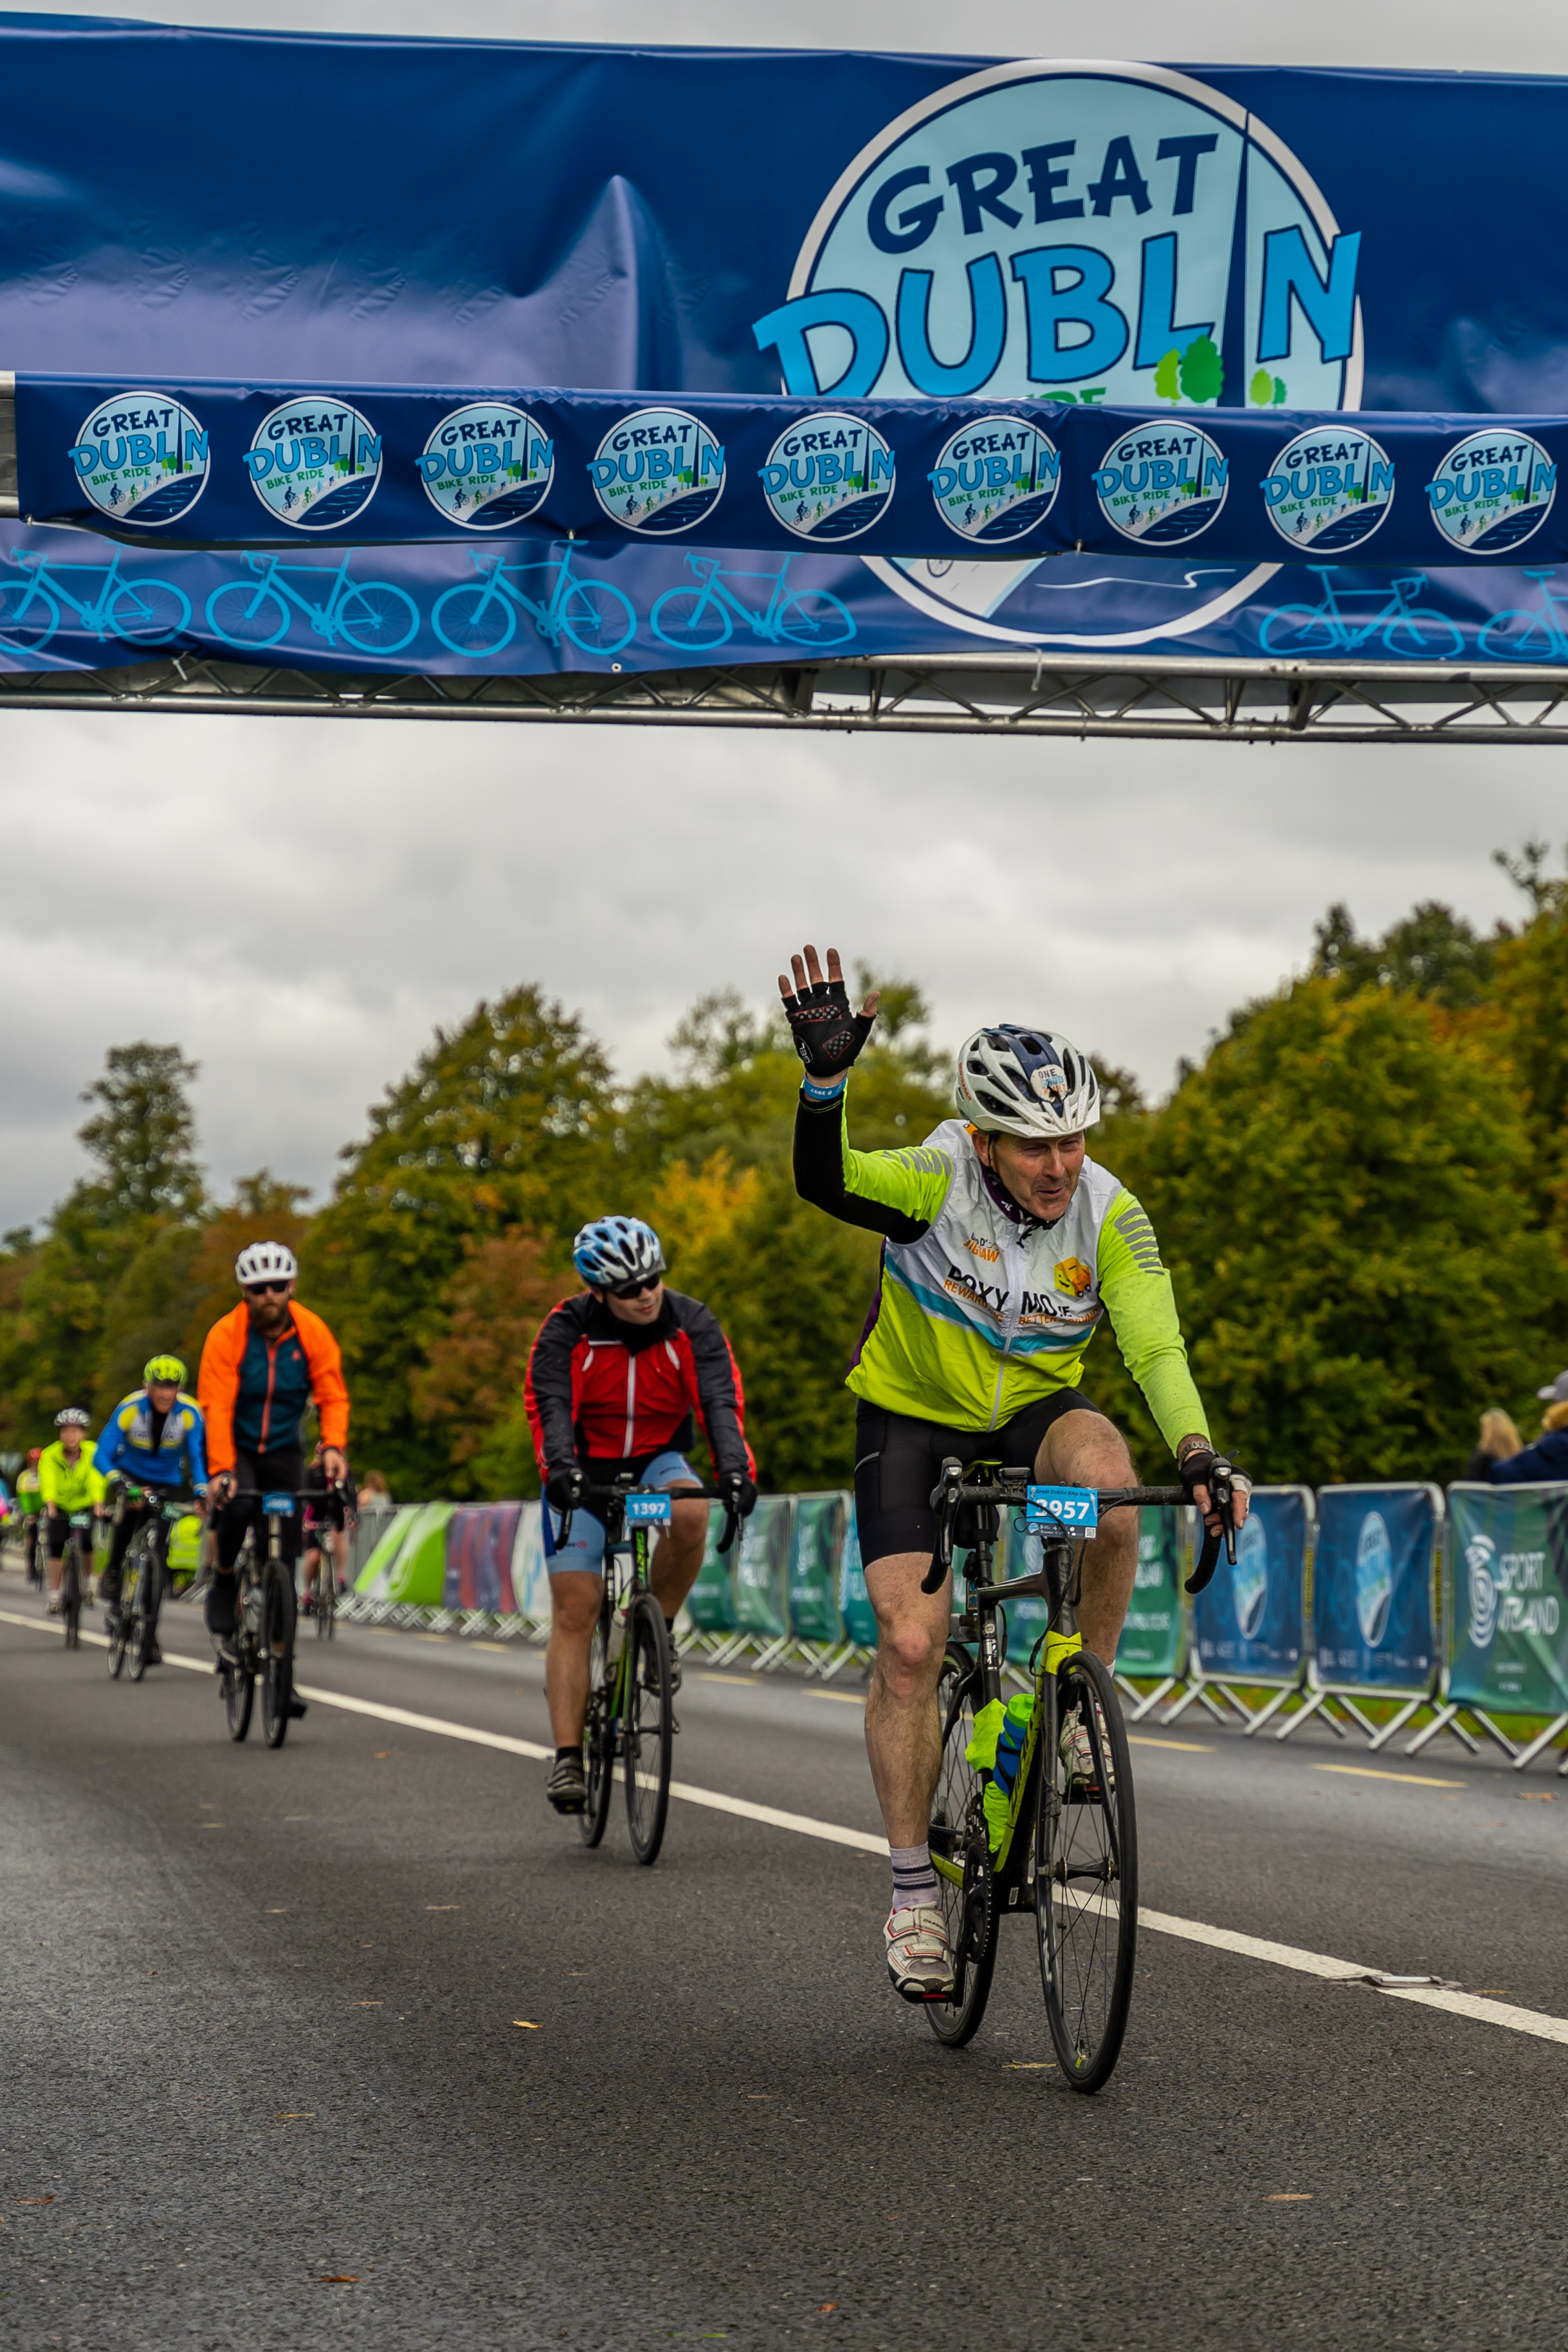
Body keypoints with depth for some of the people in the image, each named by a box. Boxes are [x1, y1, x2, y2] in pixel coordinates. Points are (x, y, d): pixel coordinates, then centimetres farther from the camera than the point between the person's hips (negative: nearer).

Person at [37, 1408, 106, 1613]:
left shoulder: (92, 1454, -19)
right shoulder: (50, 1456, -19)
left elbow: (96, 1481, -32)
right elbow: (48, 1482, -33)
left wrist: (98, 1506, -47)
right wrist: (50, 1506, -49)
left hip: (85, 1506, 0)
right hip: (59, 1508, 0)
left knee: (87, 1545, -18)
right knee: (56, 1549, -13)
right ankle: (54, 1596, -2)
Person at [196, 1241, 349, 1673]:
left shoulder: (312, 1332, -12)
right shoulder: (226, 1335, -19)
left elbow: (332, 1396, -11)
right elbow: (217, 1407, -24)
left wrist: (333, 1446, -29)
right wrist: (221, 1469, -36)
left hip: (283, 1450, 2)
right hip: (236, 1447, -2)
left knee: (284, 1558, -4)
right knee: (238, 1504, -35)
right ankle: (223, 1587, -8)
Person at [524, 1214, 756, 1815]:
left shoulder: (692, 1325, -14)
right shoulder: (567, 1330, -17)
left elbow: (721, 1400, -24)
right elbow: (549, 1405, -29)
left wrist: (735, 1469, -41)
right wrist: (560, 1467, -48)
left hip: (657, 1460, 1)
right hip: (584, 1472, -1)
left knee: (690, 1513, -34)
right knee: (574, 1610, -11)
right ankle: (567, 1759, -11)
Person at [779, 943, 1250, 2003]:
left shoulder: (1109, 1214, -19)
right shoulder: (940, 1182, -24)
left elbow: (1157, 1346, -26)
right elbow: (825, 1181, -40)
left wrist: (1200, 1456, -43)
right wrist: (826, 1073, -58)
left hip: (1035, 1411, 1)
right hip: (916, 1419, -1)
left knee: (1106, 1477, -35)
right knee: (912, 1644, -13)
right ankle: (915, 1890, 2)